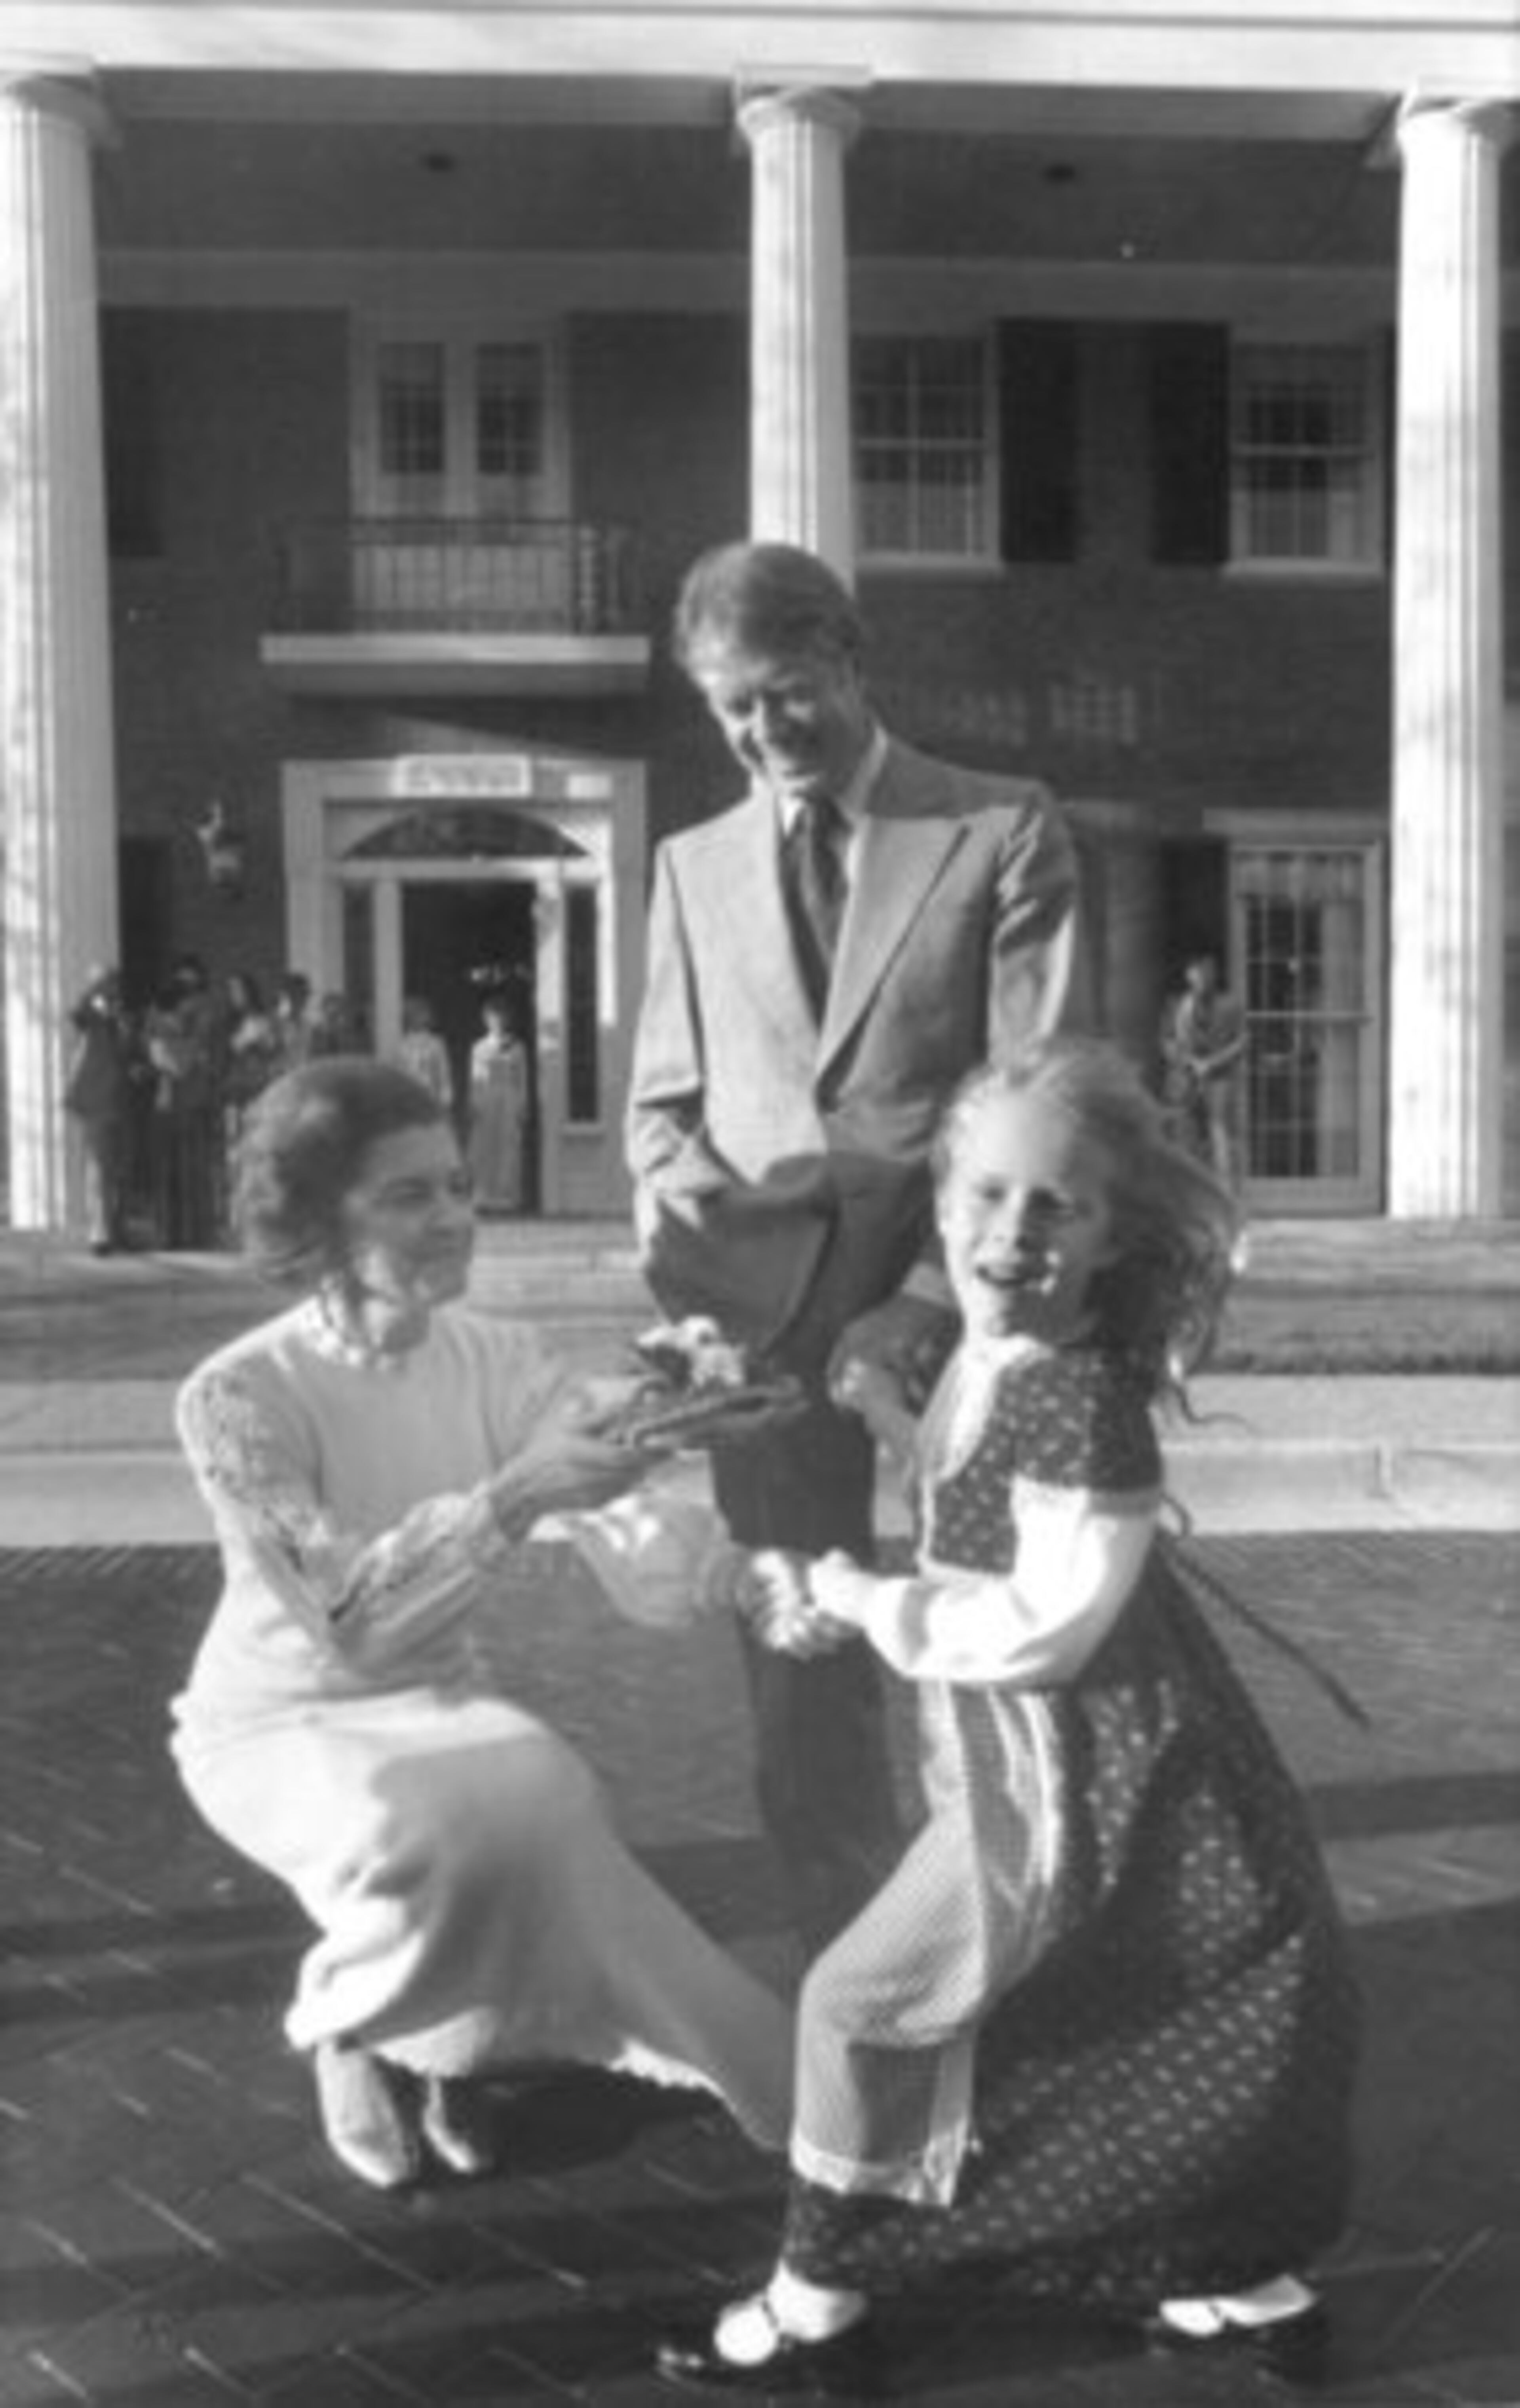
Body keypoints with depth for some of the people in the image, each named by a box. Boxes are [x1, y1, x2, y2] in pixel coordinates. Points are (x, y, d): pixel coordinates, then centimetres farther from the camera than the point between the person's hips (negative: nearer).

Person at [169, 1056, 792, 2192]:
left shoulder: (500, 1358, -9)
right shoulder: (238, 1396, -23)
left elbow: (626, 1537, -19)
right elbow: (346, 1617, -32)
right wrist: (515, 1496, -44)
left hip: (440, 1704, 4)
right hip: (282, 1721, -4)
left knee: (537, 1809, -27)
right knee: (437, 1837, -33)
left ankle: (459, 2038, 9)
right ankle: (349, 2032, 3)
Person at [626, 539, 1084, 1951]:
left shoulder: (1003, 832, 2)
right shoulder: (694, 865, 14)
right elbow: (664, 1099, 15)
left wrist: (939, 1299, -14)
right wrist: (680, 1192, -8)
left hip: (958, 1296, -2)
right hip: (766, 1308, 3)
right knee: (800, 1676, 5)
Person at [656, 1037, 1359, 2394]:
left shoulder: (1077, 1394, -25)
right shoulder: (988, 1363, 5)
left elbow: (1044, 1625, -26)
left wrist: (865, 1601, -17)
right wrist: (848, 1602, 4)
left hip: (1066, 1785, -10)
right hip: (1053, 1769, 10)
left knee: (862, 2001, 2)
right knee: (1153, 2031, 23)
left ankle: (818, 2302, 20)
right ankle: (1252, 2284, 38)